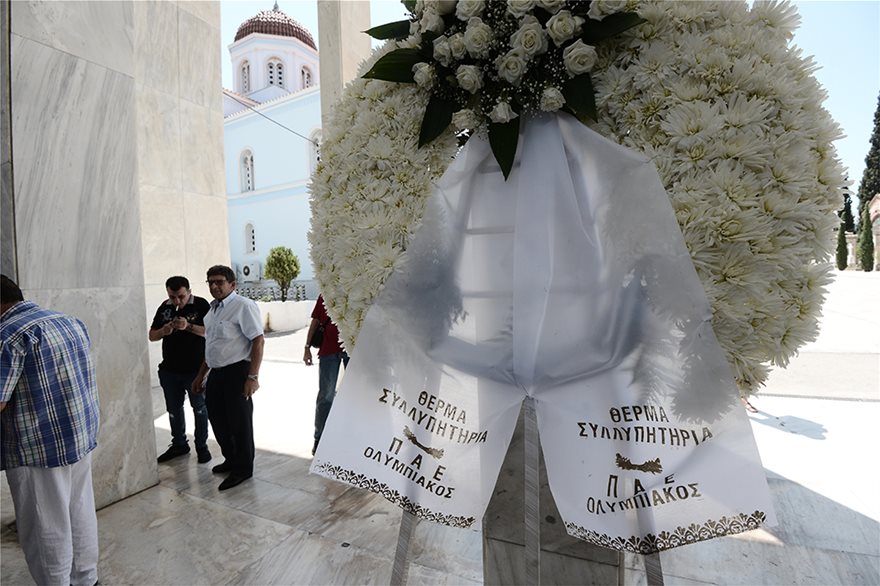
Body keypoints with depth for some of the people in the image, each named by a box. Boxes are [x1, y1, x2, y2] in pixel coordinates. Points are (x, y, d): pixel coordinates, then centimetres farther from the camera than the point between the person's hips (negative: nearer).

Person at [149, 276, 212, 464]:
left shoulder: (201, 305, -11)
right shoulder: (165, 307, 4)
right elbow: (152, 336, 8)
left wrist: (189, 326, -29)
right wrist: (164, 331, -13)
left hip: (196, 369, -5)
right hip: (169, 370, 5)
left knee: (200, 408, 9)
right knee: (173, 409, 17)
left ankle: (202, 446, 23)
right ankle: (179, 444, 35)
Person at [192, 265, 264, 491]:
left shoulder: (243, 306, -14)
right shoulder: (213, 309, 13)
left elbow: (258, 341, -20)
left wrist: (253, 376, -23)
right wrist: (201, 374, 23)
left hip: (236, 372, -9)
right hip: (215, 373, 9)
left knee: (239, 422, 3)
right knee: (217, 419, 19)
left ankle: (242, 469, 21)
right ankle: (231, 460, 39)